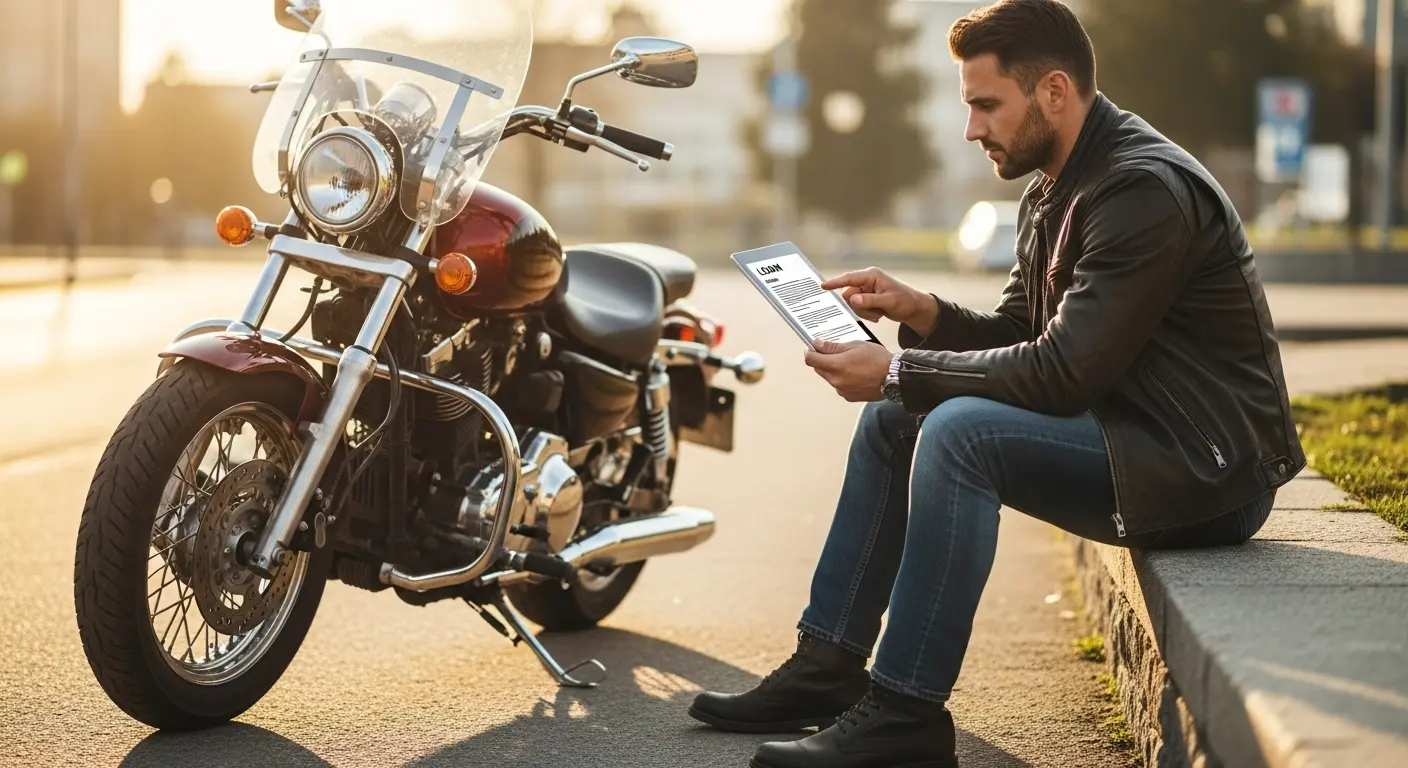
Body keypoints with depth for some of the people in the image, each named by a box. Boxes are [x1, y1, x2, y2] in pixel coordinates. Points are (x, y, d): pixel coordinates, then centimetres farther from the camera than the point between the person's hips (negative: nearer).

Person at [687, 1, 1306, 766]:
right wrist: (921, 312, -4)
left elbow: (1061, 374, -25)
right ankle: (827, 668, 10)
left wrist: (899, 371, -20)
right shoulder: (1052, 192, 10)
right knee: (892, 421, 9)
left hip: (1202, 465, -10)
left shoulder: (1145, 189, -21)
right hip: (1124, 431, 10)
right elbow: (1016, 335, 15)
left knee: (959, 432, -28)